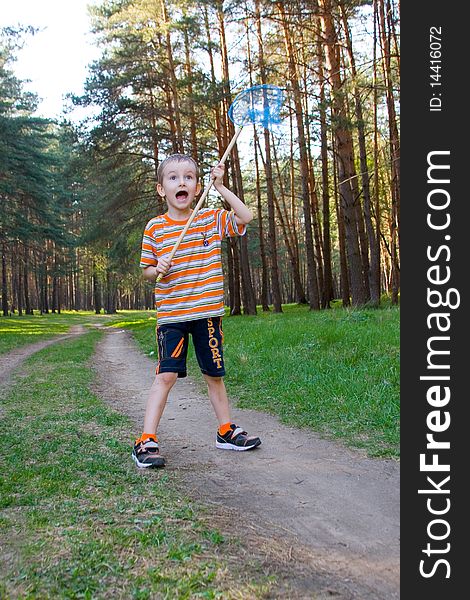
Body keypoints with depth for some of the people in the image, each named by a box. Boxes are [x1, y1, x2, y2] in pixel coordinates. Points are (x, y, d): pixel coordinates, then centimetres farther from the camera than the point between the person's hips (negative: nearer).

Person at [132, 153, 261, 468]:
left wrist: (221, 187, -4)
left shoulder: (211, 219, 5)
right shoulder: (155, 228, 0)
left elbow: (246, 217, -4)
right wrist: (157, 270, -16)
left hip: (207, 312, 2)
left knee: (214, 374, 12)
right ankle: (147, 440, -4)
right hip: (171, 314, -2)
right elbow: (147, 270, 7)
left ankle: (227, 431, 28)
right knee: (166, 375, -10)